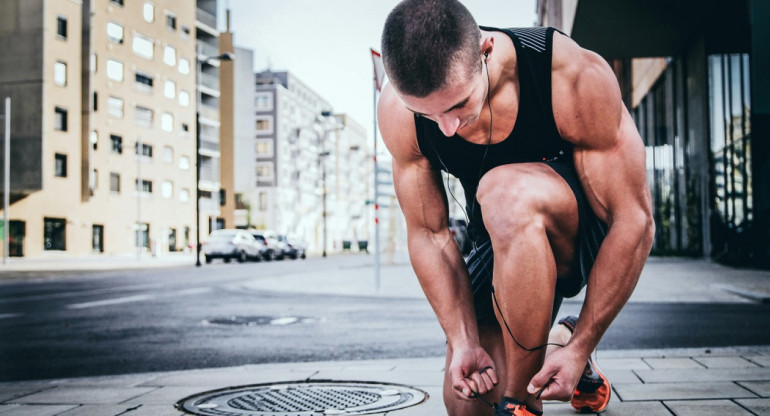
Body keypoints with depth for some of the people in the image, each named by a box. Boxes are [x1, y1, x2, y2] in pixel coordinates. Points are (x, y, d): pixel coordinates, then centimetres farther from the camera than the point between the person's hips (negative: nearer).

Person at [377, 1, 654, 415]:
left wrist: (581, 348, -24)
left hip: (592, 233, -4)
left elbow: (634, 221, -25)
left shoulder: (576, 78, -31)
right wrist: (463, 342, -18)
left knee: (506, 193, -38)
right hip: (506, 244, 4)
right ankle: (557, 339, 27)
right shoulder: (397, 111, -20)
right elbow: (428, 234, -11)